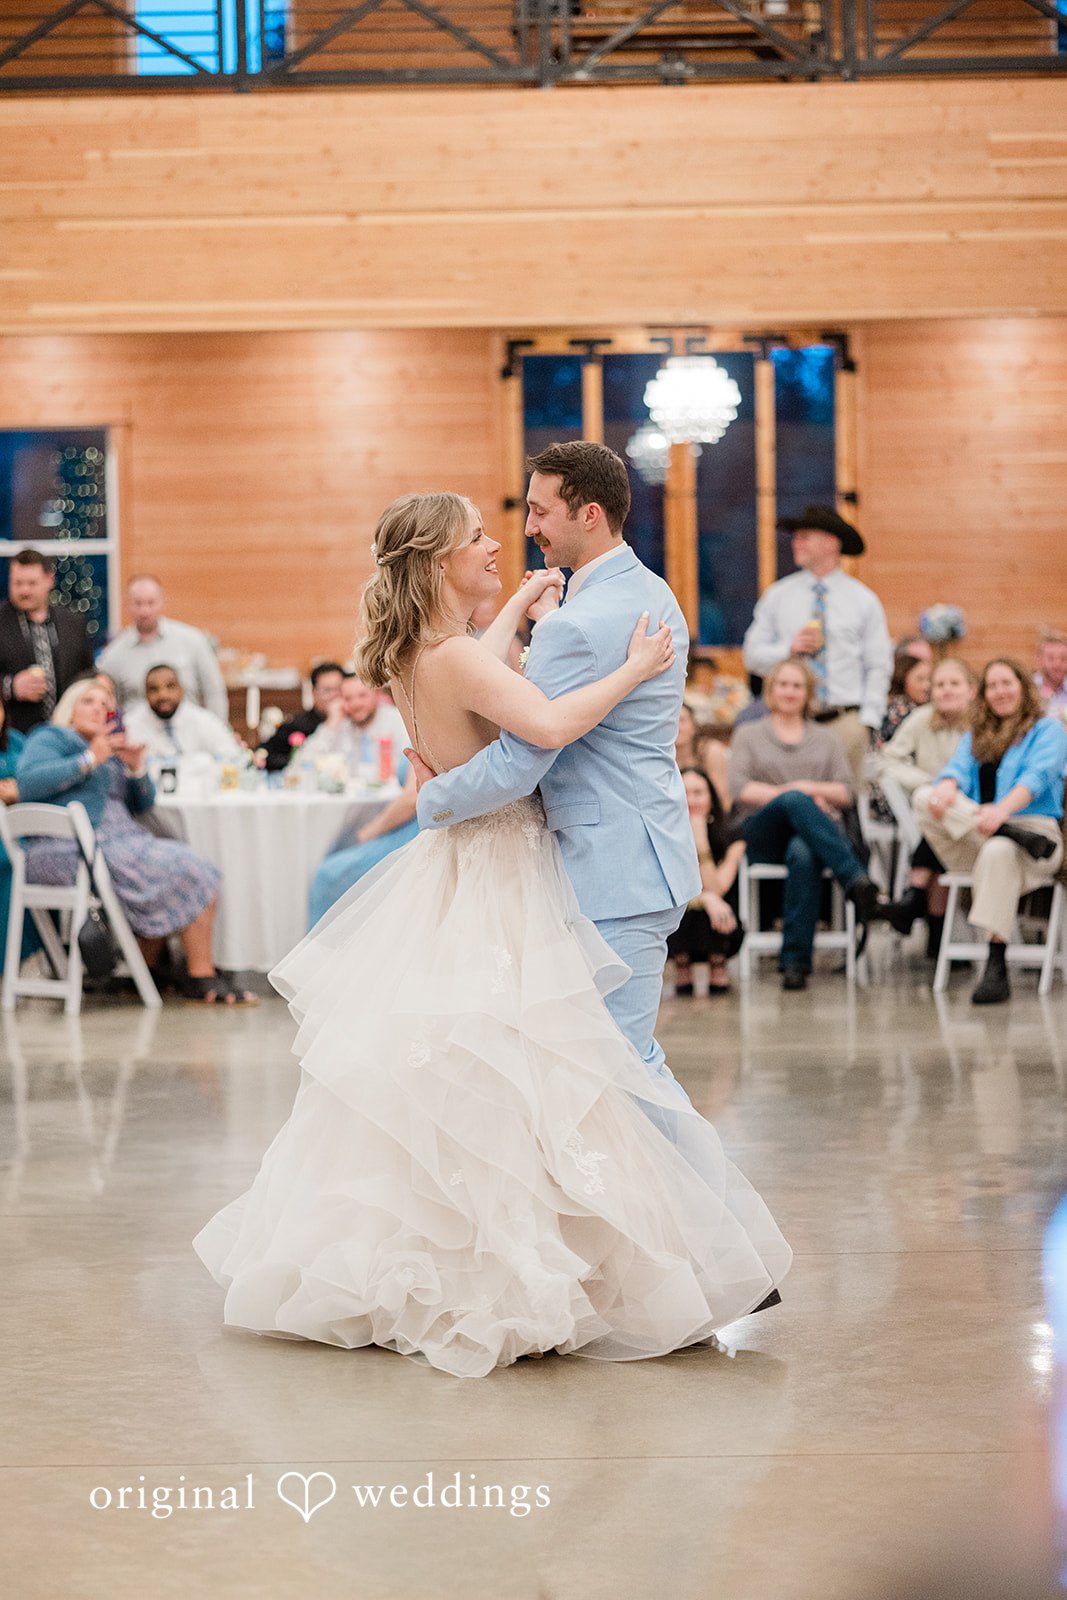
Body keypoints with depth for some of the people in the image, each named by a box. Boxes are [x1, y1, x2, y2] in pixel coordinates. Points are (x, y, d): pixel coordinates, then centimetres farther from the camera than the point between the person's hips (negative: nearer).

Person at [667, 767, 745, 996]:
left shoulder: (730, 835, -11)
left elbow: (715, 890, -22)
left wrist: (700, 839, -30)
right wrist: (706, 898, -38)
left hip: (720, 934, 0)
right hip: (674, 931, 0)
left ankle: (718, 967, -5)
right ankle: (682, 968, -4)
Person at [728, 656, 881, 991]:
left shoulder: (825, 739, 27)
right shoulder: (749, 735, 23)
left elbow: (846, 793, 12)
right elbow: (739, 788, 4)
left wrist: (810, 788, -6)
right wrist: (788, 794, -8)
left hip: (816, 831, 1)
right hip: (762, 834, -1)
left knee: (803, 854, -39)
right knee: (795, 801, -38)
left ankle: (795, 960, -43)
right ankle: (856, 880, -50)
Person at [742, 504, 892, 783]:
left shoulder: (863, 600, 7)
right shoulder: (777, 596, 10)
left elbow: (878, 667, 5)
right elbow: (753, 655, 10)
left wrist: (868, 721, -4)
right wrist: (789, 649, -9)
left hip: (845, 721, -1)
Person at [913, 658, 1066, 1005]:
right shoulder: (976, 736, 26)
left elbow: (1038, 775, -9)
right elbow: (958, 768, 6)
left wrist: (1002, 810, -29)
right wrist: (946, 789, -22)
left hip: (1034, 828, -4)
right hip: (971, 844, 4)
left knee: (999, 852, -42)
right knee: (924, 797, -22)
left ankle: (996, 969, -46)